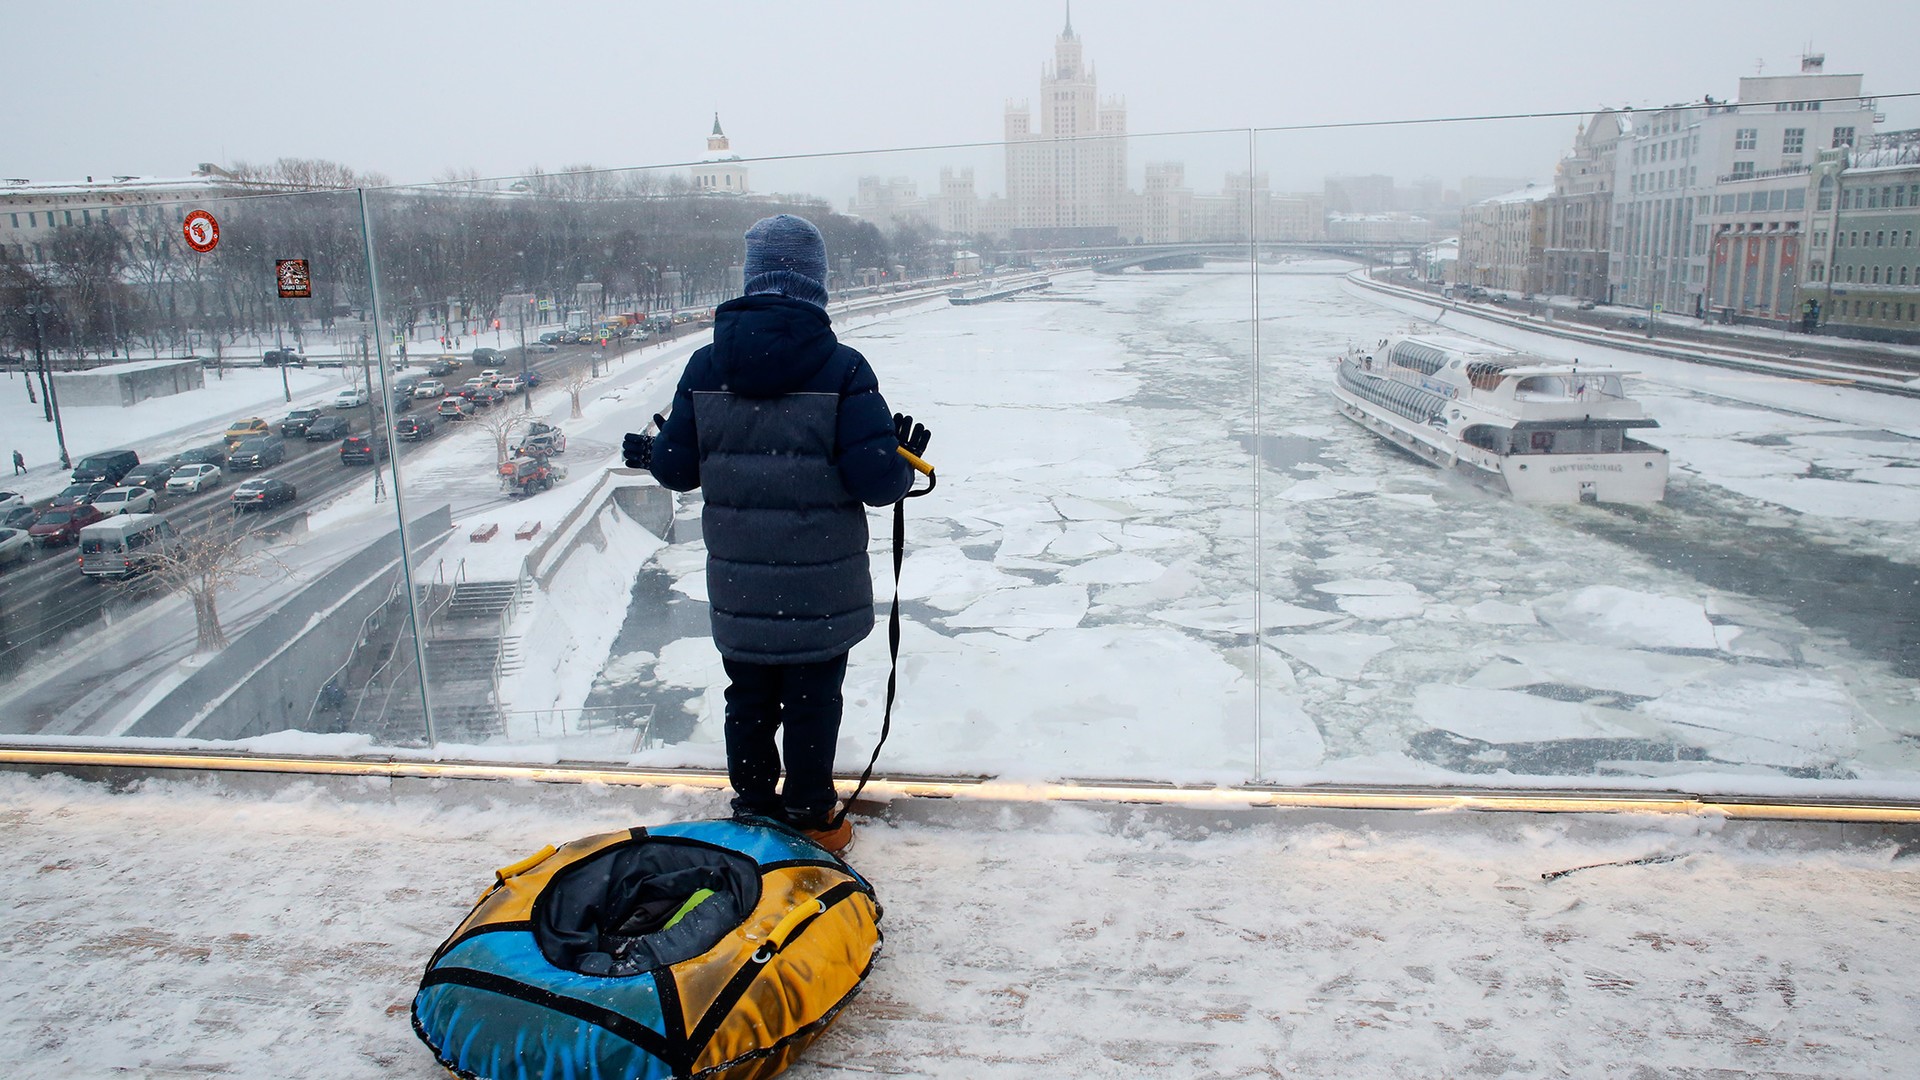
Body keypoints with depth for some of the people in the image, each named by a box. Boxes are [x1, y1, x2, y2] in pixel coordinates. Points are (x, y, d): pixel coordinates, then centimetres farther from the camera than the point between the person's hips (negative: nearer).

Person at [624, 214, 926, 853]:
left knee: (748, 699, 19)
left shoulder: (705, 367, -4)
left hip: (737, 586, 3)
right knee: (812, 701, 12)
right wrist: (905, 464, 5)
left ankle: (753, 814, 33)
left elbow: (678, 469, 2)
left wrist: (652, 455, 25)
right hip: (820, 588, -3)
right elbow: (878, 480, -18)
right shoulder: (841, 369, -15)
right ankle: (809, 821, 25)